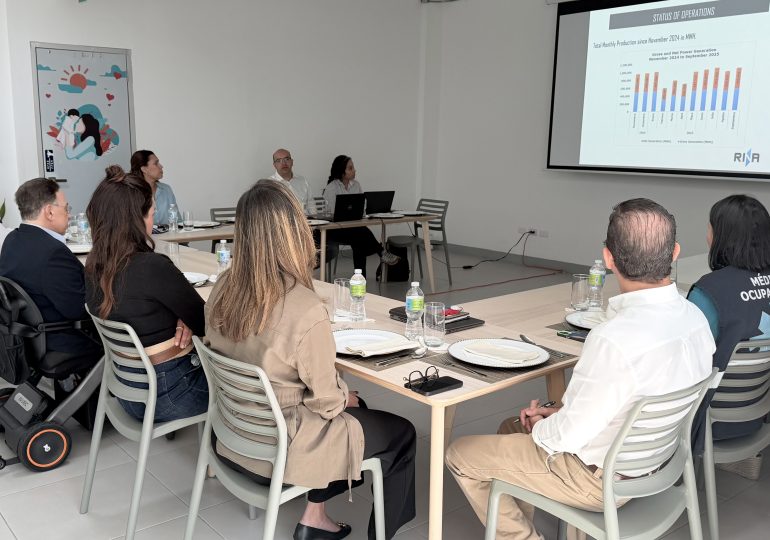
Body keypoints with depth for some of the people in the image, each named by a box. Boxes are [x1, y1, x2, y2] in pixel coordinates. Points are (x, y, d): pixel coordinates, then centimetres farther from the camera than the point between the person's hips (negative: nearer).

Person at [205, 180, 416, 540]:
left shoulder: (223, 288, -9)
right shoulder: (306, 311, -30)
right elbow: (326, 402, -19)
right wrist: (347, 397, 4)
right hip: (279, 448, -7)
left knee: (355, 409, 28)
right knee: (402, 434, 14)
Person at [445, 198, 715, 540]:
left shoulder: (614, 340, -36)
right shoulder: (694, 316, -9)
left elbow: (569, 436, -24)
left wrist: (539, 427, -2)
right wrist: (560, 412, 4)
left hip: (601, 479, -8)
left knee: (461, 455, 6)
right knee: (511, 428, 26)